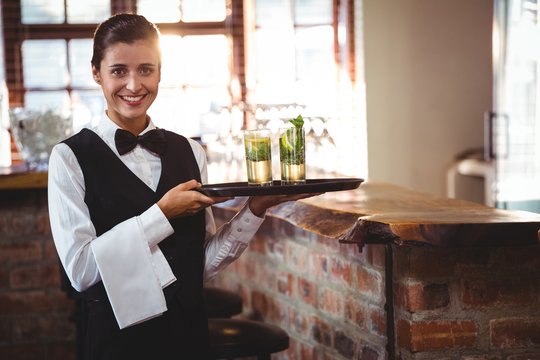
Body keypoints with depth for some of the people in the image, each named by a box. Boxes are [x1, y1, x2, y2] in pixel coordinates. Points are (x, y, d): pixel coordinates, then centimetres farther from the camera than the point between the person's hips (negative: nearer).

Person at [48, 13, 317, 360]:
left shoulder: (190, 152, 3)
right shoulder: (71, 157, -8)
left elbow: (204, 264, 2)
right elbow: (80, 268, -16)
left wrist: (255, 210, -11)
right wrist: (163, 214, -20)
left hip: (190, 331, 4)